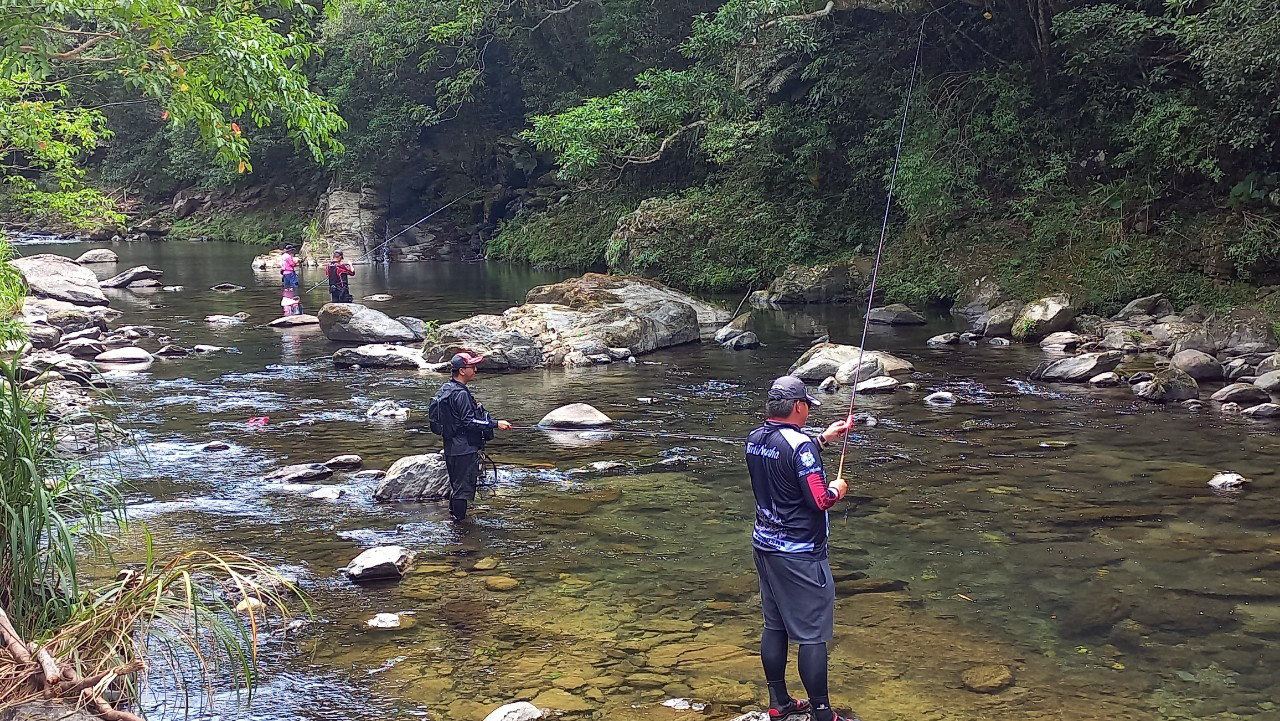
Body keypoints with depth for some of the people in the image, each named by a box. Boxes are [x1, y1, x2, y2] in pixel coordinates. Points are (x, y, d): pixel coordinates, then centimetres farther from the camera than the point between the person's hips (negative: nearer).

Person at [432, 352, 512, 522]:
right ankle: (459, 520, 3)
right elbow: (469, 422, -24)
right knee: (464, 485, -2)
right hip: (464, 449, -10)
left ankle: (453, 515, 32)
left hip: (451, 448, 10)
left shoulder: (446, 389, 11)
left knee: (455, 483, 21)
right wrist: (496, 424, -22)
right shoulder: (460, 393, -20)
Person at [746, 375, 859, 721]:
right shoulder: (800, 445, -21)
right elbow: (819, 500, -22)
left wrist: (824, 439, 21)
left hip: (764, 546, 9)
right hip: (800, 555, -8)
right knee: (813, 636, -1)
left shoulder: (754, 440, 4)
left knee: (774, 626, 16)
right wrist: (836, 489, -2)